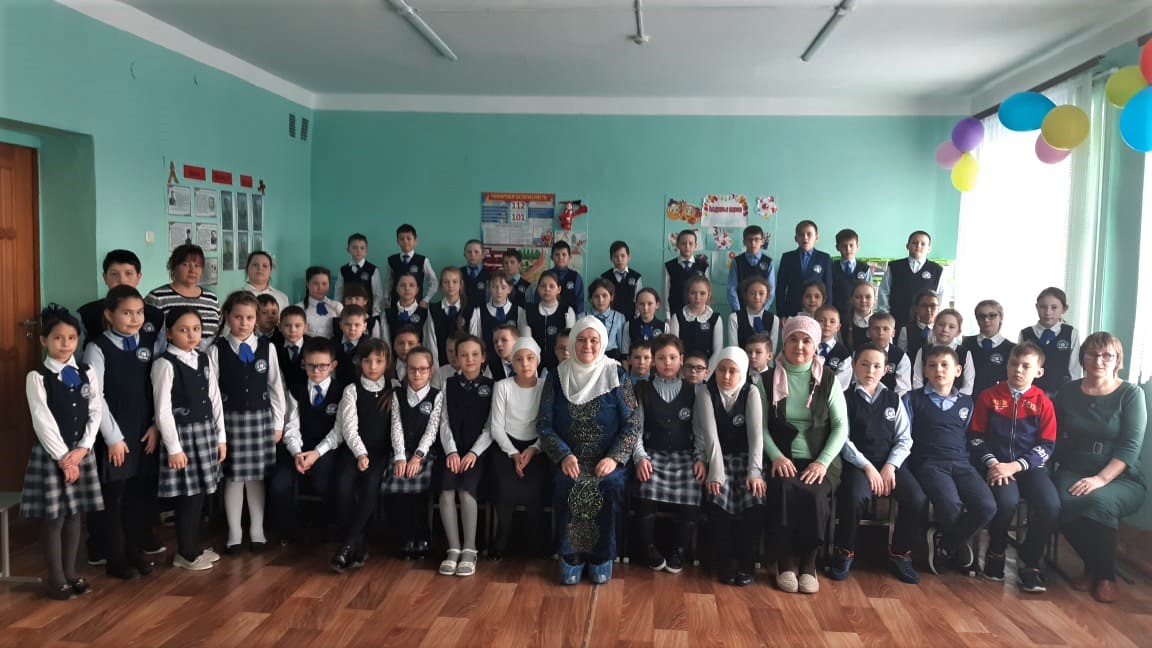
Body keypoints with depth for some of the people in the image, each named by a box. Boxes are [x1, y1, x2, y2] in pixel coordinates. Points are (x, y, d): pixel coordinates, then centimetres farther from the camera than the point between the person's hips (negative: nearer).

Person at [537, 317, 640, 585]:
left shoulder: (616, 375, 3)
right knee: (570, 488, -29)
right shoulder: (557, 376, 6)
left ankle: (601, 558, -10)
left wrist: (614, 458, -15)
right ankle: (571, 558, -10)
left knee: (608, 487, -30)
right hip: (569, 459, 1)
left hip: (607, 460, -1)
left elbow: (632, 424, -2)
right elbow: (545, 425, 2)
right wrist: (564, 455, -13)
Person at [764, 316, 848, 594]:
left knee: (816, 495, -30)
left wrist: (823, 461, -12)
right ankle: (785, 561, -13)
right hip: (783, 458, 0)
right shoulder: (769, 379, 6)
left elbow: (841, 427, 1)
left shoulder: (829, 380, 6)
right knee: (784, 491, -31)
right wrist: (777, 456, -16)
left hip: (820, 459, 0)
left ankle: (808, 562, -10)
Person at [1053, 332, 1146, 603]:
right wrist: (1062, 470, -7)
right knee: (1063, 504, -32)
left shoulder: (1131, 394, -3)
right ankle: (1091, 566, -2)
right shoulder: (1067, 392, 7)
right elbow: (1056, 436, 9)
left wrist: (1101, 478, -22)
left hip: (1122, 478, -2)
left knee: (1099, 502, -36)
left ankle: (1106, 574, -10)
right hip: (1074, 472, 2)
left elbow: (1131, 446, -12)